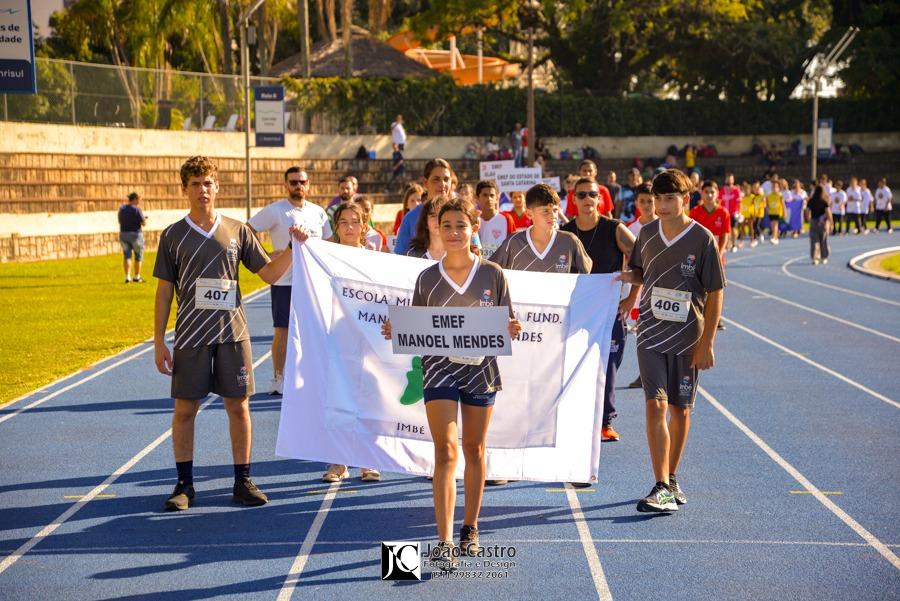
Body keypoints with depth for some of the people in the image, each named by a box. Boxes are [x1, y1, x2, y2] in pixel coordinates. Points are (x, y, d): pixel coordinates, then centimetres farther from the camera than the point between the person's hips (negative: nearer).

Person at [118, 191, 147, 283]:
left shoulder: (122, 209, 4)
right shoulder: (136, 209, -14)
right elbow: (144, 223, -15)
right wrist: (143, 218, 8)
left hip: (123, 234, 5)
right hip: (135, 234, -5)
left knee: (127, 256, 7)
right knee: (138, 256, 10)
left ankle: (127, 277, -3)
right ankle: (137, 277, 16)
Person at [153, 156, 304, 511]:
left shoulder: (237, 231, 5)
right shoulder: (173, 236, 2)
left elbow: (269, 274, 9)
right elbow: (164, 291, 3)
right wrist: (159, 342, 0)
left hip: (233, 334, 1)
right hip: (190, 337, -1)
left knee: (238, 406, 4)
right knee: (185, 409, 2)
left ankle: (243, 482, 14)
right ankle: (184, 485, 13)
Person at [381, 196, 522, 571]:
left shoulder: (492, 274, 2)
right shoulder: (427, 279, 3)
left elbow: (506, 325, 6)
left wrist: (512, 330, -16)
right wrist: (396, 331, -11)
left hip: (480, 369, 1)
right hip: (439, 369, -1)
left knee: (474, 450, 11)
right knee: (446, 451, -12)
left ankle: (469, 530, 28)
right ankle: (444, 542, -17)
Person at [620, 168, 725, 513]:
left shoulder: (702, 239, -8)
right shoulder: (647, 233, 3)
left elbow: (715, 294, -6)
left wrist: (706, 344, -9)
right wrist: (629, 277, -5)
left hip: (687, 337, -1)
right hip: (651, 334, 2)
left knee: (681, 409, 9)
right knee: (656, 405, -11)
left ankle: (671, 479, 26)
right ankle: (662, 488, -14)